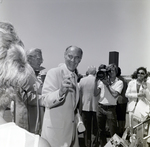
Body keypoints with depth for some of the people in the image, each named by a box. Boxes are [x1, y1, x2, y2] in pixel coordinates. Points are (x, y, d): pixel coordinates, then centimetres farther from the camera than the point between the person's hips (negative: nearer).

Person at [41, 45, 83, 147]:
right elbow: (46, 101, -22)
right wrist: (60, 91, -39)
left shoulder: (75, 77, 9)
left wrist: (78, 121, 12)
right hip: (55, 129, -6)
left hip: (71, 128, 7)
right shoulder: (54, 73, -13)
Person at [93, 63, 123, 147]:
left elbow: (115, 94, -18)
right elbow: (96, 94, 1)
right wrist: (96, 81, -9)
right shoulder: (103, 80, 4)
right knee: (101, 130, 16)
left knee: (113, 131, -1)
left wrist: (107, 84, -15)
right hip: (100, 107, 4)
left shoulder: (119, 82, -4)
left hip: (111, 109, -4)